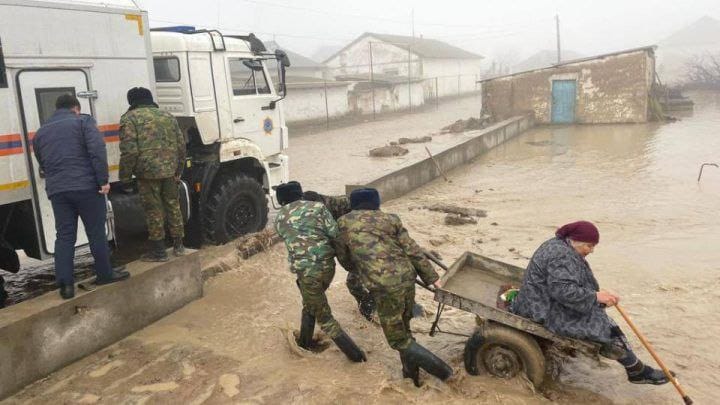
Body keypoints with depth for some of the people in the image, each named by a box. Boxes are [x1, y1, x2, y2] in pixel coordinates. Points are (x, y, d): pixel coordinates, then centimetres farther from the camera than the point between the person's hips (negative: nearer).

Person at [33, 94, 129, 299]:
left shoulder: (40, 132, 21)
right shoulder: (82, 121, 2)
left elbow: (42, 165, 22)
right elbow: (97, 150, -11)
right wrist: (103, 180, -13)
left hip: (57, 190, 5)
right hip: (86, 186, -4)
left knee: (64, 236, 7)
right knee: (96, 232, 6)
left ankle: (65, 284, 3)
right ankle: (105, 274, 16)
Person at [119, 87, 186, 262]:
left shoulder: (130, 118, -3)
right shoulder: (168, 116, 14)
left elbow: (129, 151, -12)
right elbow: (181, 146, 14)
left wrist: (125, 177, -3)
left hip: (148, 172, -5)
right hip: (170, 170, 5)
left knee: (153, 210, 3)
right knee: (173, 206, 16)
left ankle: (158, 251, 10)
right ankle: (178, 245, 24)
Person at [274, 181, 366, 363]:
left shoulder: (279, 219, 7)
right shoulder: (317, 206, 3)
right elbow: (335, 234, -5)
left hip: (307, 271, -2)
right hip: (327, 265, 2)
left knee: (324, 316, 12)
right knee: (311, 304, 29)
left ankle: (354, 354, 13)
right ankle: (304, 342, 42)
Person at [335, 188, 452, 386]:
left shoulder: (344, 223, 7)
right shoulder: (389, 219, 12)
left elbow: (344, 260, 17)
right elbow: (413, 251, 9)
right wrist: (432, 277, 14)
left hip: (385, 287, -5)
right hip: (407, 278, 5)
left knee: (398, 339, 12)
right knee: (404, 330, 26)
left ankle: (443, 370, 8)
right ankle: (411, 373, 35)